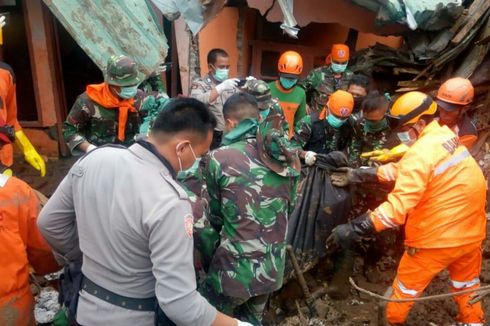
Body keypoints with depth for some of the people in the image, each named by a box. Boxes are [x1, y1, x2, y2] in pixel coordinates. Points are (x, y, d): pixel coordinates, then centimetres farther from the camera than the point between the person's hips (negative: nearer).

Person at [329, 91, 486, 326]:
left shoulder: (421, 153, -25)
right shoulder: (445, 136, 2)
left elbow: (398, 207, -32)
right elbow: (403, 170, 8)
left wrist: (353, 229, -30)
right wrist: (358, 175, 6)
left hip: (438, 237, -7)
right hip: (471, 231, 8)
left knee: (407, 286, 16)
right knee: (466, 283, 31)